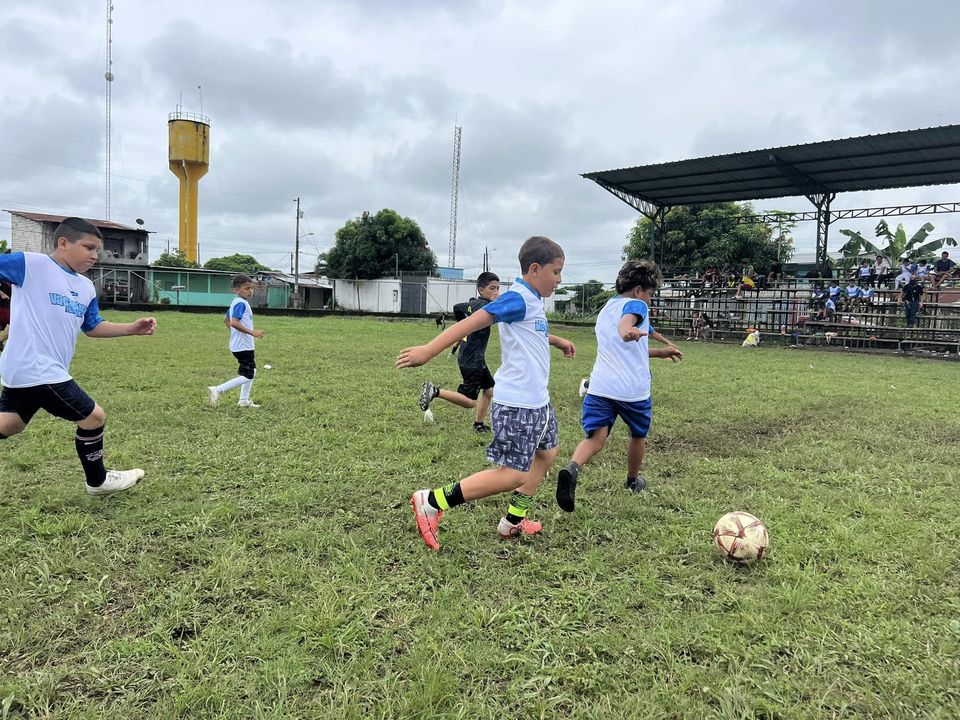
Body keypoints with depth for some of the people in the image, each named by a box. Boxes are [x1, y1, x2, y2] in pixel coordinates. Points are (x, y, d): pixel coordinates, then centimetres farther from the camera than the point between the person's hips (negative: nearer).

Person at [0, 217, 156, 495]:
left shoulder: (86, 287, 13)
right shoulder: (30, 264, -9)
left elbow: (93, 327, 20)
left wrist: (132, 328, 8)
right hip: (38, 372, -9)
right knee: (93, 417, 1)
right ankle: (98, 481, 19)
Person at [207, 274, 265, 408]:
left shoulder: (236, 302, 13)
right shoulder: (242, 303, -18)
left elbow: (226, 319, 23)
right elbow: (234, 322, -30)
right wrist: (252, 332, -27)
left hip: (239, 345, 11)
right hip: (243, 346, -11)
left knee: (252, 371, 20)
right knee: (247, 376, -7)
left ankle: (244, 400, 25)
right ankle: (217, 390, -10)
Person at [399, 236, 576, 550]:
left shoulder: (533, 301, 13)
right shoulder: (518, 299, -18)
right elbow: (472, 322, -28)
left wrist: (557, 341, 47)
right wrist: (429, 350, -35)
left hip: (537, 400, 11)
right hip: (516, 404, -11)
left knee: (547, 453, 21)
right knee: (513, 474, -8)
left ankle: (513, 522, 32)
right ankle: (431, 502, -4)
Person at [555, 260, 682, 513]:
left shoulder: (605, 310, 25)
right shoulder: (636, 305, -1)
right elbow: (626, 320, -28)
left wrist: (660, 352, 43)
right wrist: (627, 331, -51)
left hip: (600, 386, 5)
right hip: (633, 389, -5)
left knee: (595, 439, -5)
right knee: (638, 435, 22)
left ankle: (572, 469, -35)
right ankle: (633, 480, 42)